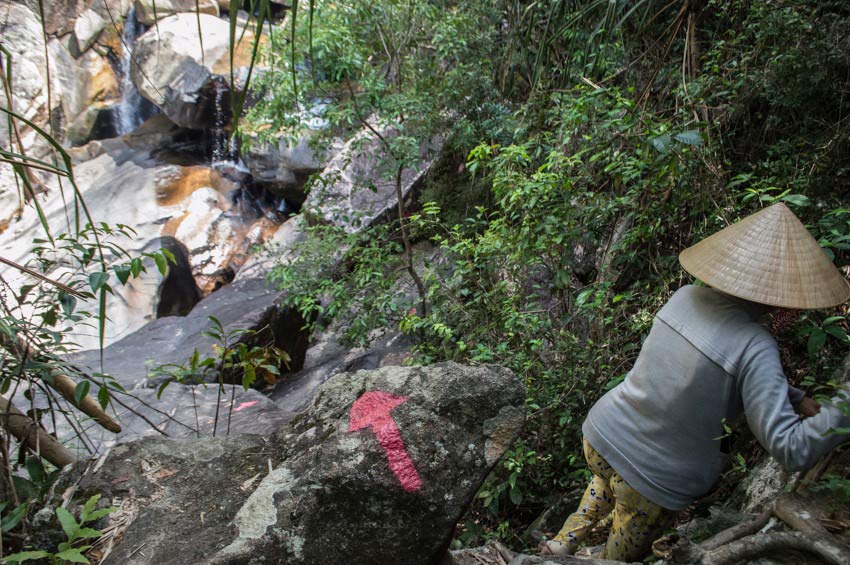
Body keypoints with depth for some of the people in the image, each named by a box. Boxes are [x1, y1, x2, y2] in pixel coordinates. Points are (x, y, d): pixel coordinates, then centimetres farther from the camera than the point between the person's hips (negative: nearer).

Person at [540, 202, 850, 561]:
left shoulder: (686, 298, -7)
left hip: (599, 437, 5)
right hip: (654, 481, -5)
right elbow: (791, 451, -23)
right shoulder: (754, 347, -26)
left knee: (613, 477, 41)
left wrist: (798, 399, 9)